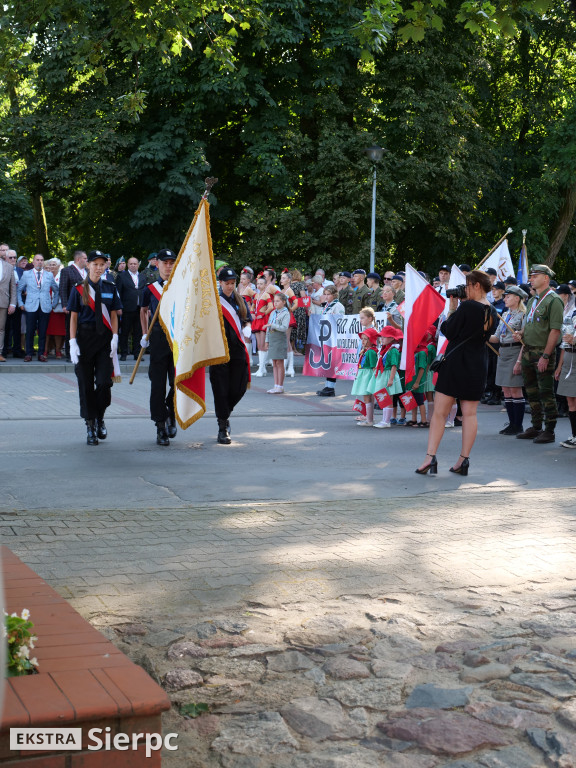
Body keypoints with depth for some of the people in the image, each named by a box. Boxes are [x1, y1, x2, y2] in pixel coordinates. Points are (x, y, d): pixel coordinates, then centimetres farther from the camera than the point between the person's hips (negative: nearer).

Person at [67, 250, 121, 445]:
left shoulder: (110, 288, 7)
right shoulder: (79, 289, 2)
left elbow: (113, 315, 9)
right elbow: (73, 317, 2)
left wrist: (115, 338, -2)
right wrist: (73, 342, -6)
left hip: (105, 338, 1)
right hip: (85, 337, -1)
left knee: (104, 382, -9)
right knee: (86, 383, 2)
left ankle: (100, 418, 16)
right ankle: (90, 425, 12)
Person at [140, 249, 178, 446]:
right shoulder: (150, 289, 6)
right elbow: (144, 311, 22)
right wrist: (145, 334, 18)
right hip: (158, 339, 0)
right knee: (158, 384, 0)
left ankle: (171, 415, 21)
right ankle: (161, 427, 9)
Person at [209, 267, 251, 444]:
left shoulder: (239, 300, 12)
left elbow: (247, 321, 20)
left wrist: (247, 330, -1)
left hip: (238, 350, 4)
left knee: (239, 389, 5)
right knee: (221, 390, -3)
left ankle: (225, 414, 33)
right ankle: (223, 429, 7)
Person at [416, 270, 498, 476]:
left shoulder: (467, 306, -13)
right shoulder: (492, 312, 7)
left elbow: (449, 332, -8)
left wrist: (452, 310, 3)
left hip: (456, 361, -6)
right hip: (478, 365, 6)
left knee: (440, 412, -2)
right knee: (470, 413, 7)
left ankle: (430, 457, -7)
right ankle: (464, 460, 6)